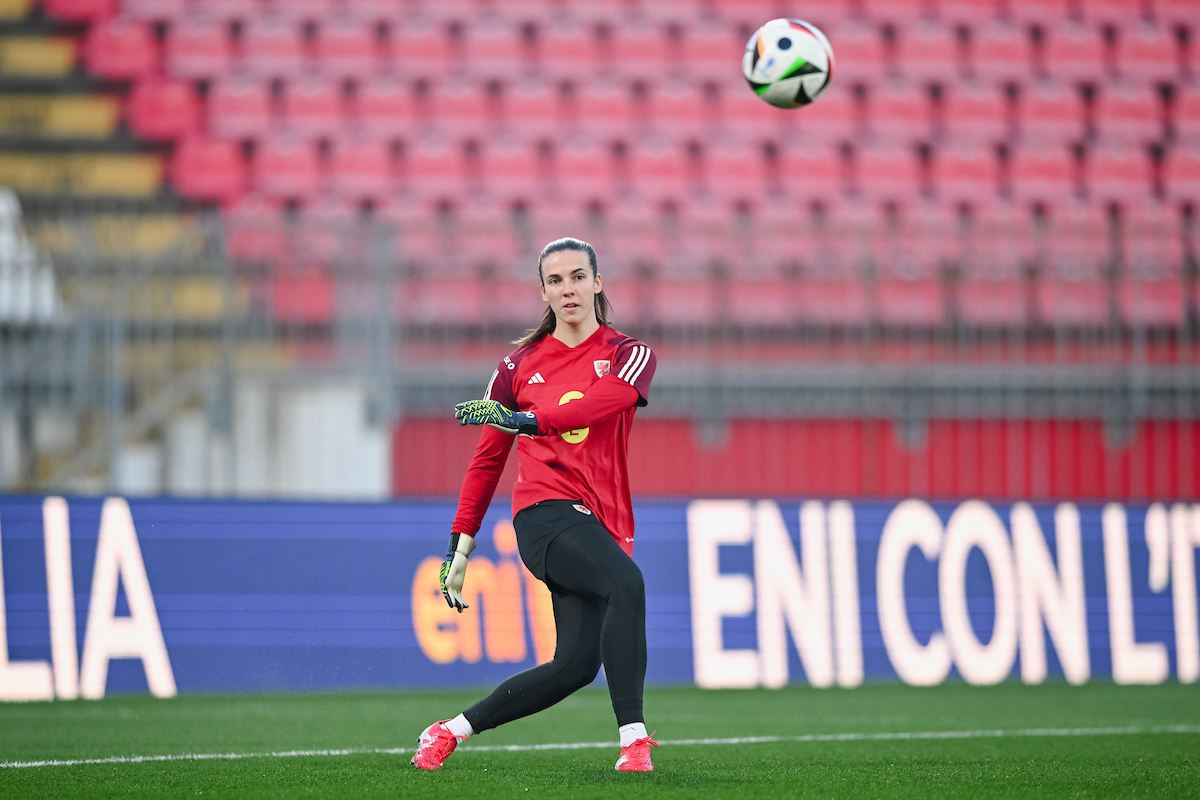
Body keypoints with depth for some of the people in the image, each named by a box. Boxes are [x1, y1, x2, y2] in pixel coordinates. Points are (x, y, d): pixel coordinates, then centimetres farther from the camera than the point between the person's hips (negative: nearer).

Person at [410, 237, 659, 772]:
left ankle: (451, 732, 12)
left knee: (576, 664, -7)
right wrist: (460, 546, 11)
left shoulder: (630, 356, 6)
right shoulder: (519, 365, 11)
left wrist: (525, 420, -34)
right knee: (626, 582, -32)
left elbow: (598, 404, -17)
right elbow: (487, 459, 16)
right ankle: (633, 740, -36)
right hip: (546, 512, -3)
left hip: (601, 523, 3)